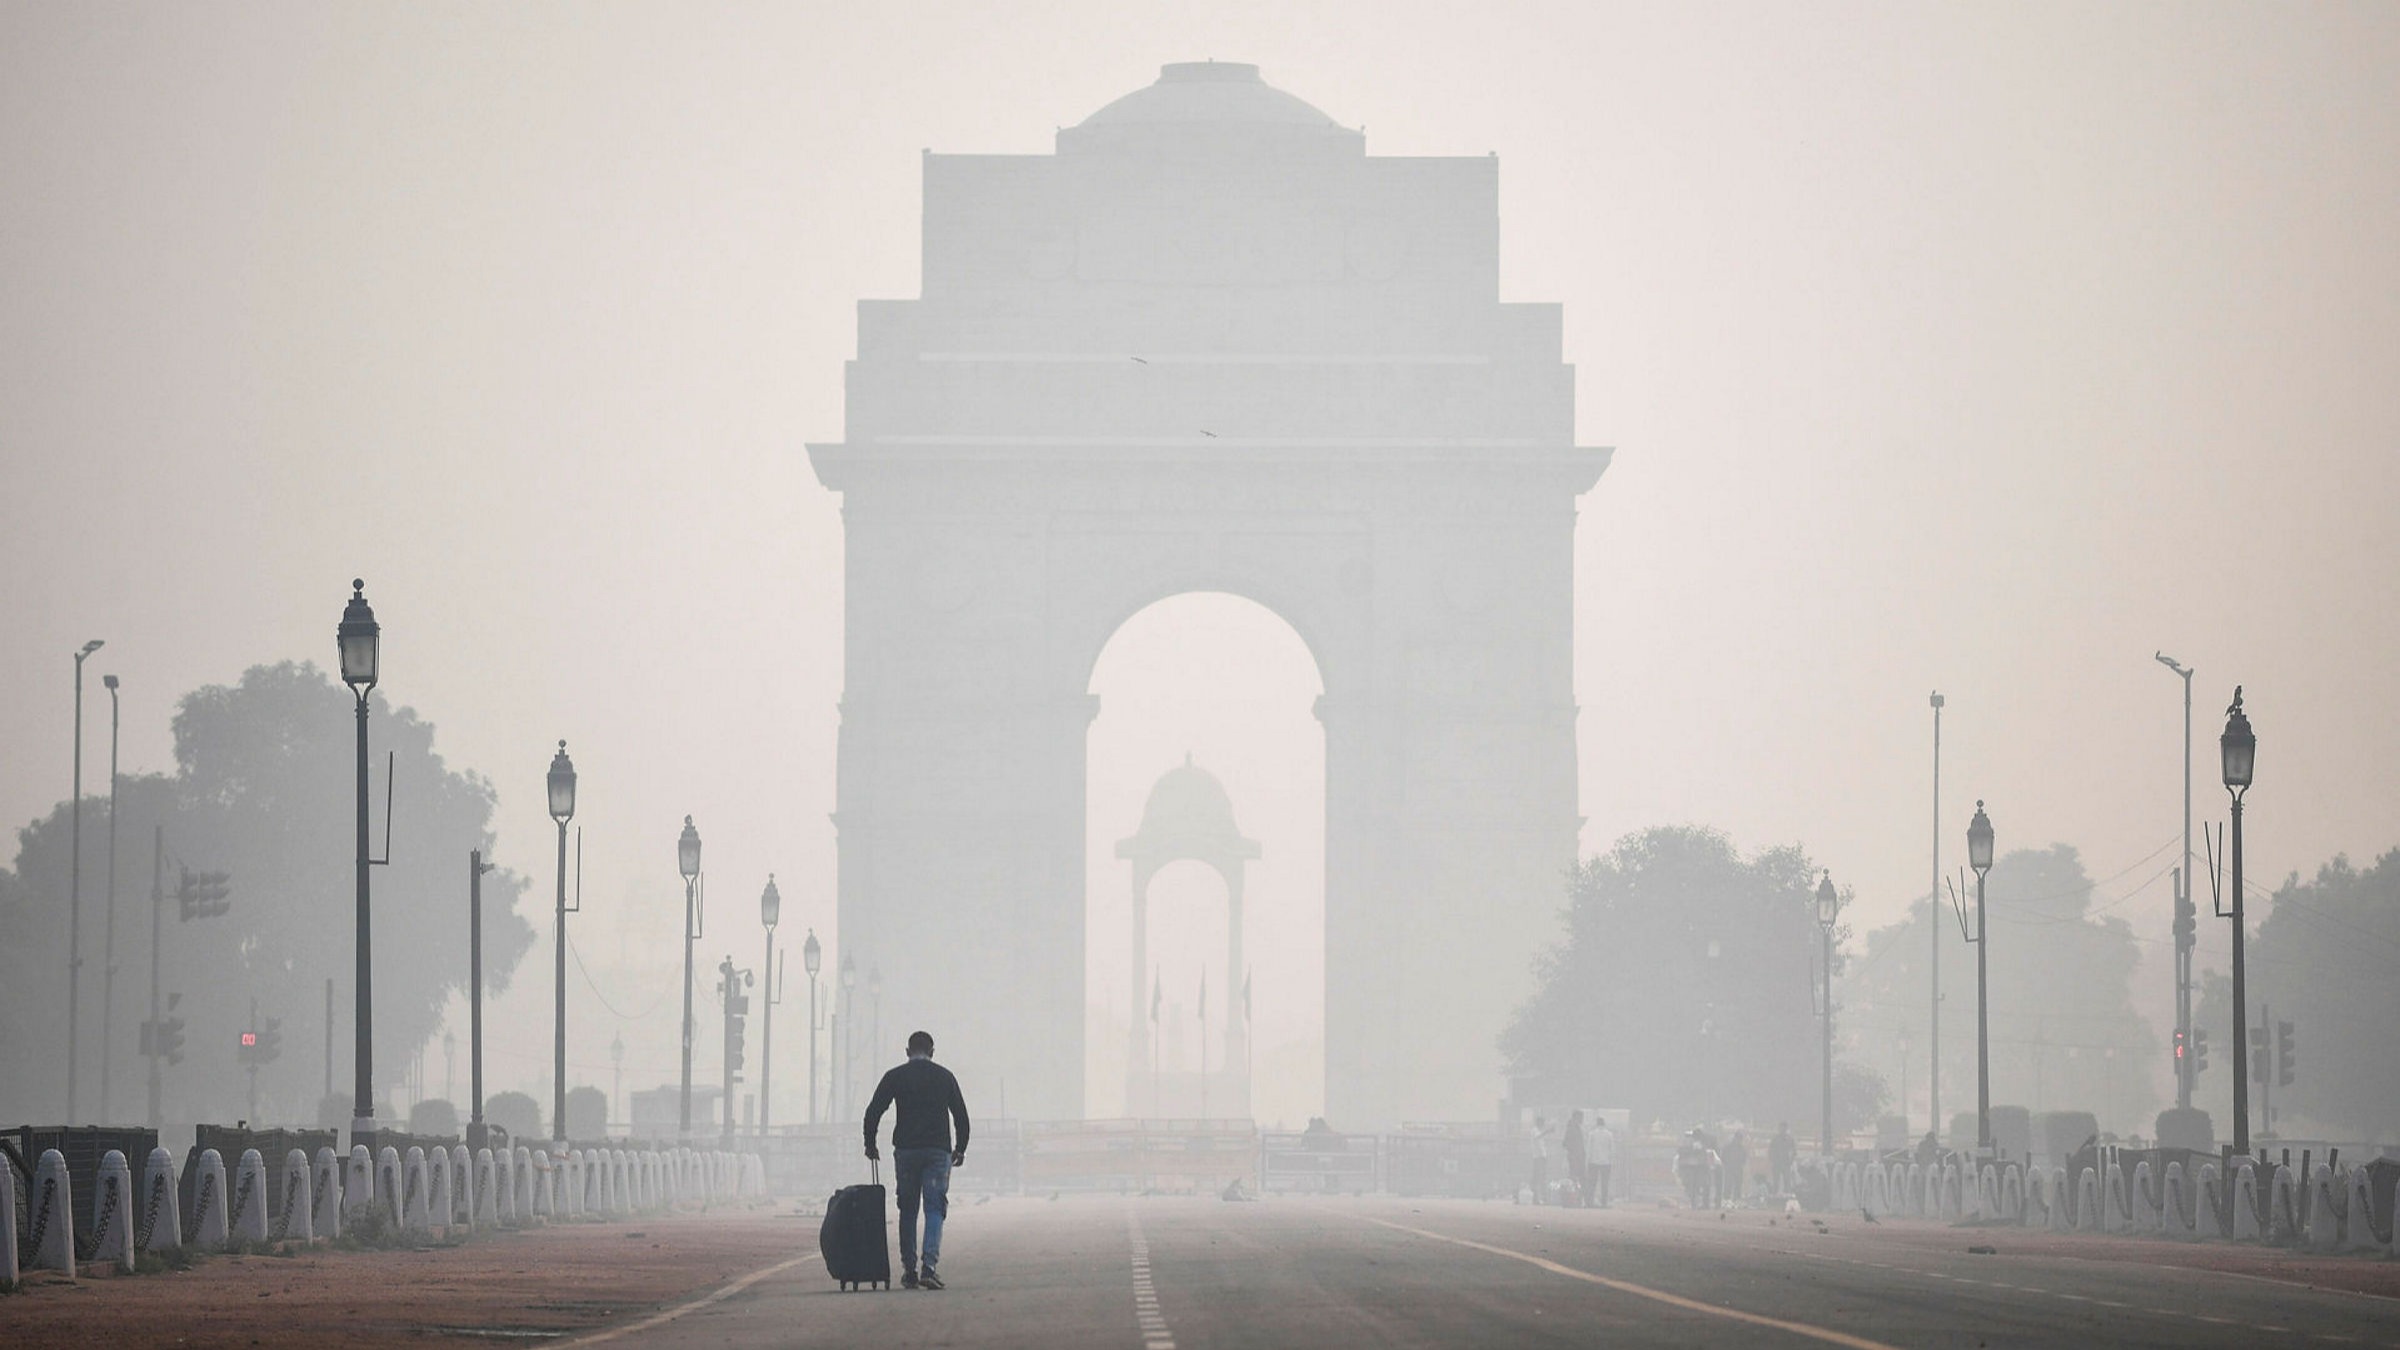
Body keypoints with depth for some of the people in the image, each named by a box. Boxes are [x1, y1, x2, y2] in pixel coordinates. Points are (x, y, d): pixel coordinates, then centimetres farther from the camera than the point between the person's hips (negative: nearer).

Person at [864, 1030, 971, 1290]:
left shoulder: (895, 1076, 4)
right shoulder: (944, 1076, 8)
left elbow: (874, 1111, 0)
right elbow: (961, 1115, 10)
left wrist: (870, 1144, 11)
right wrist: (960, 1149, 19)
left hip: (905, 1151, 0)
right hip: (938, 1150, 0)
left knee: (907, 1210, 9)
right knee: (934, 1210, -1)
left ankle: (909, 1271, 8)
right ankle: (929, 1266, -17)